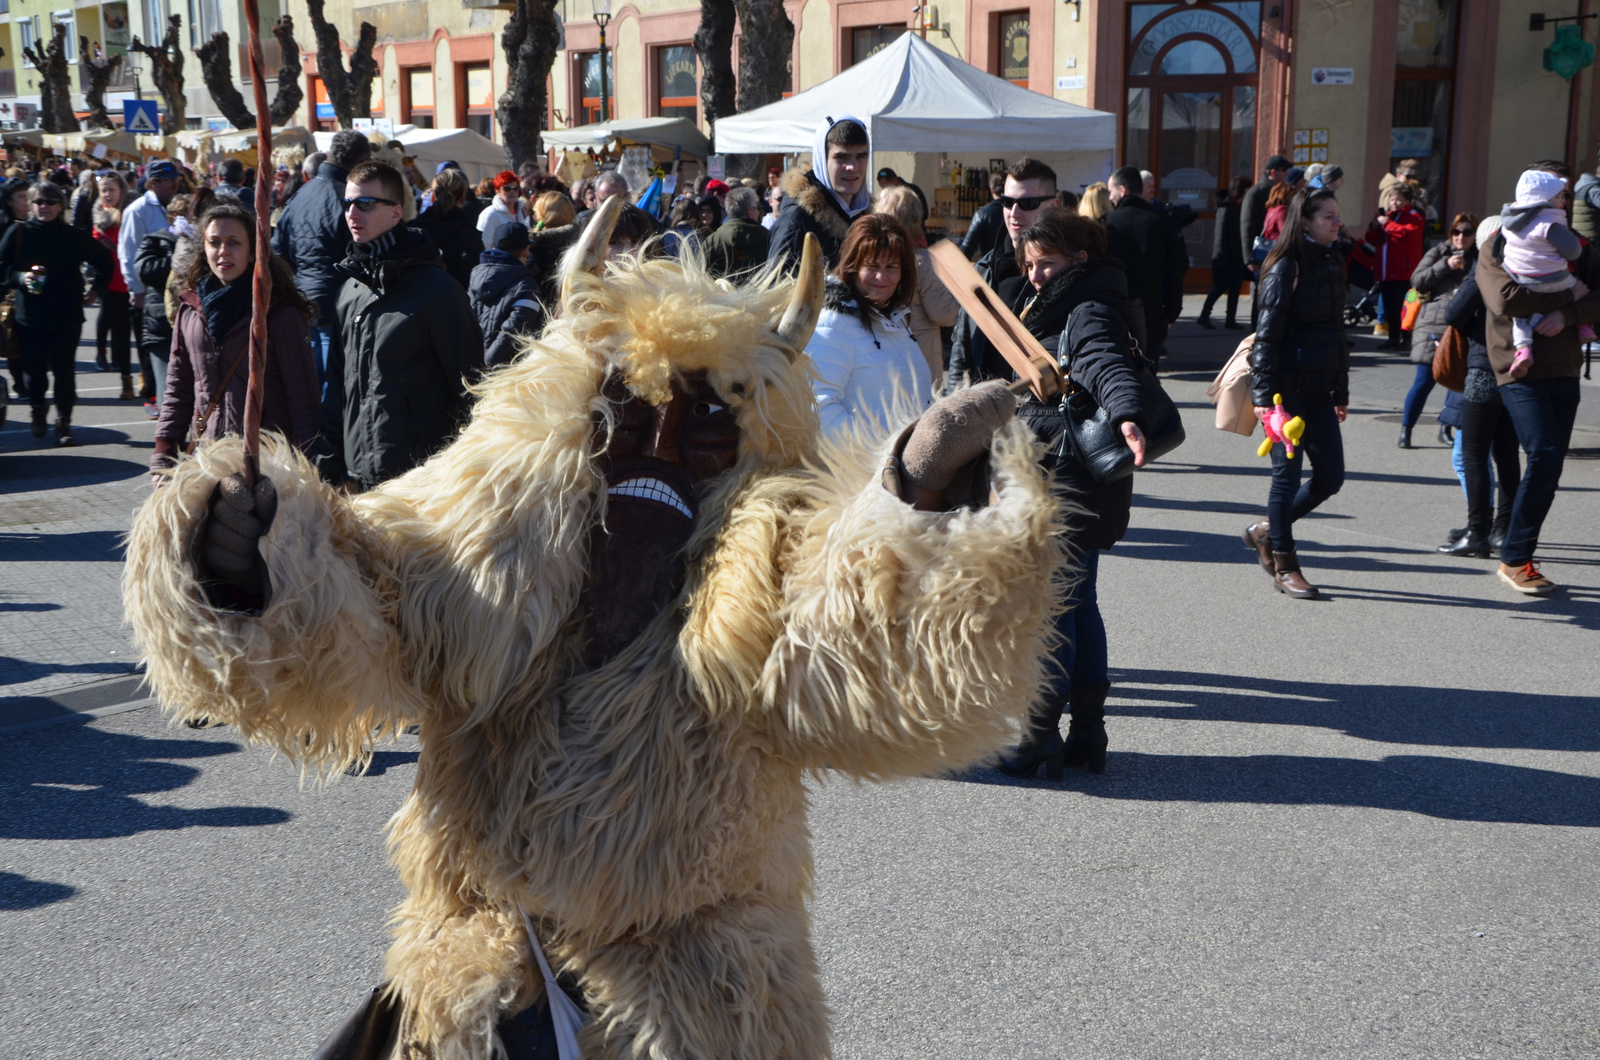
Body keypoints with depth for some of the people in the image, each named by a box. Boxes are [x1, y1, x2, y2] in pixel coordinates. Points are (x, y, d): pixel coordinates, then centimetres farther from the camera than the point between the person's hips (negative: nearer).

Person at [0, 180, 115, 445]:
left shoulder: (75, 236, 2)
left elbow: (103, 260, 16)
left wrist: (98, 288, 8)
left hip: (67, 316, 0)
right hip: (30, 316, 0)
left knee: (64, 371, -2)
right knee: (34, 370, 6)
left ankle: (64, 422, 9)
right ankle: (38, 409, 34)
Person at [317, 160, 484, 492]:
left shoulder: (438, 291, -8)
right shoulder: (350, 290, 12)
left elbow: (469, 386, -7)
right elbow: (337, 384, 18)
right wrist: (328, 465, 12)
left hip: (417, 474, -6)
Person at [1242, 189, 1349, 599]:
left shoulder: (1333, 264, 13)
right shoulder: (1286, 268, -10)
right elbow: (1267, 334, -13)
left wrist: (1341, 391, 19)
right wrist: (1265, 396, -18)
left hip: (1319, 389, 8)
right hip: (1288, 388, -7)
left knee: (1330, 476, 6)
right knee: (1288, 473, 0)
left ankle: (1267, 531, 27)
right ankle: (1284, 566, 12)